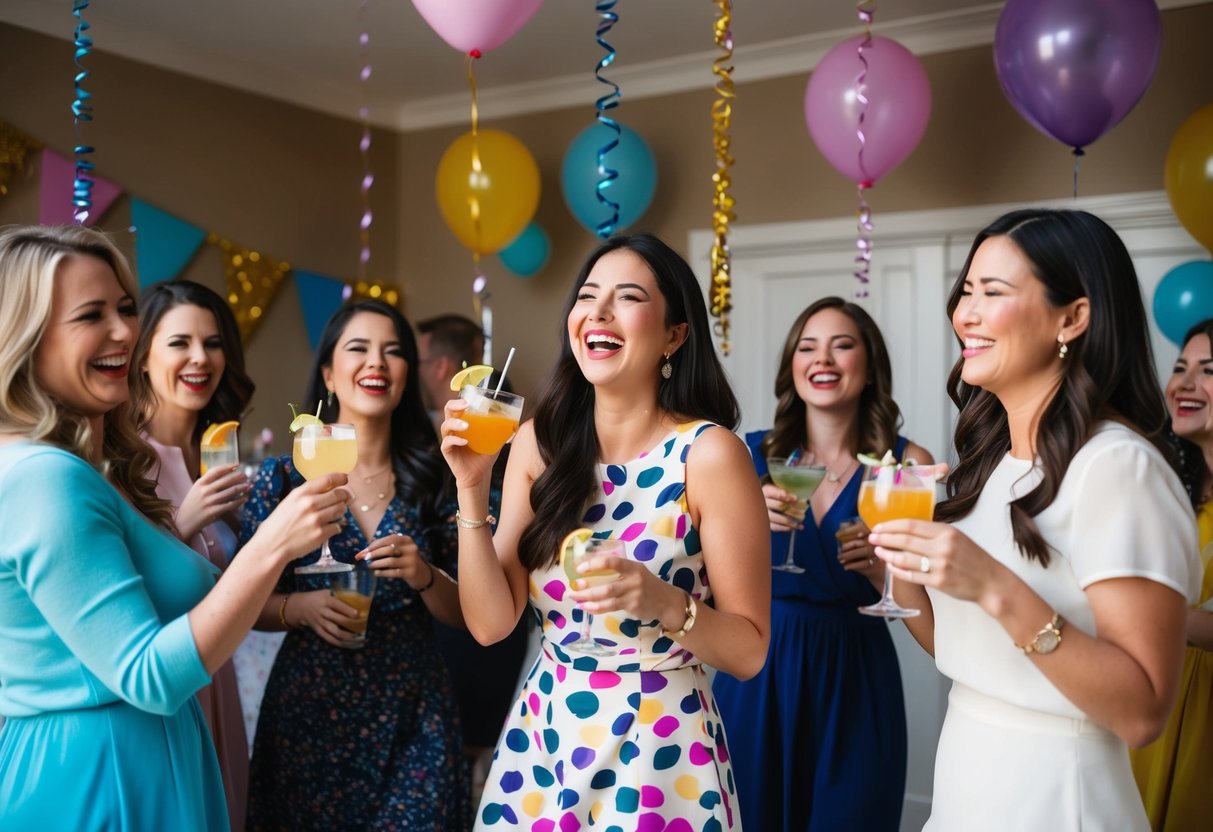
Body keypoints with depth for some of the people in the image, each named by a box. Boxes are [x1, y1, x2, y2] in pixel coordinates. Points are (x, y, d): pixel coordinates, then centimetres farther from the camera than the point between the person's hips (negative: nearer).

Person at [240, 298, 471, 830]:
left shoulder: (432, 478, -2)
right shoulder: (283, 478, -5)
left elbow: (463, 613, 3)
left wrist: (424, 576, -16)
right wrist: (301, 606, -17)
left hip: (414, 716, 1)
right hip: (309, 710, -1)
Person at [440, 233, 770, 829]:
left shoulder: (708, 452, -15)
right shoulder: (540, 442, -3)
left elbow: (749, 651, -11)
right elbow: (490, 622, -6)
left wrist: (665, 604, -28)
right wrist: (471, 488, -15)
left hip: (655, 747, -4)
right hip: (541, 736, 4)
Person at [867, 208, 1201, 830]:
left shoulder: (1117, 465, -20)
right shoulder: (990, 459, 4)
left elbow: (1142, 713, -22)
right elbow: (957, 647, 9)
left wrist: (998, 591, -31)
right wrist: (904, 570, -8)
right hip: (963, 776, 7)